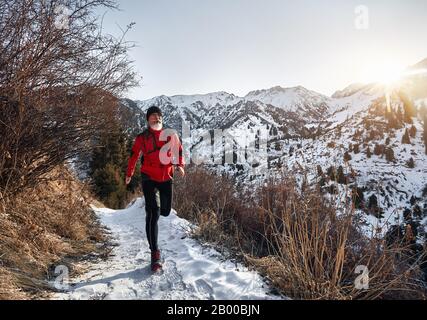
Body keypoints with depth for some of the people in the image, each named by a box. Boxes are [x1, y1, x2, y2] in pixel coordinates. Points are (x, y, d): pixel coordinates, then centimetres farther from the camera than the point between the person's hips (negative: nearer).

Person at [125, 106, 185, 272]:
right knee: (153, 214, -11)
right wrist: (129, 174, 17)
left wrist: (180, 165, 6)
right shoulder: (142, 137, 0)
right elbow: (134, 155, 10)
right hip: (149, 178, -3)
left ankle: (151, 205, 49)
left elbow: (178, 149, 16)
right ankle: (155, 254, -5)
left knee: (165, 211, 11)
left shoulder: (170, 134, 3)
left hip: (166, 177, 3)